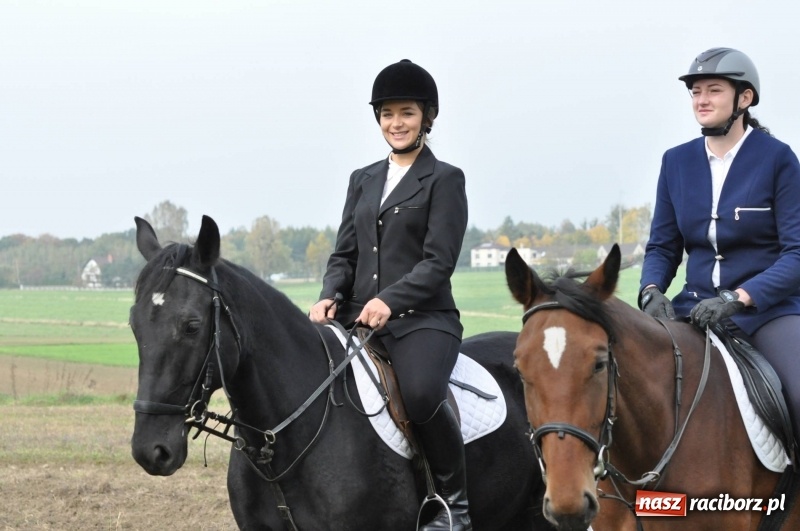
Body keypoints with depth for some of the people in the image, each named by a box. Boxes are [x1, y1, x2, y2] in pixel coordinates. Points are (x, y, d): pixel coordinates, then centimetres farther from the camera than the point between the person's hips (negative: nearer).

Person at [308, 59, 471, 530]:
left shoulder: (444, 180, 2)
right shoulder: (364, 180, 19)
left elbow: (439, 261, -7)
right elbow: (345, 253, 16)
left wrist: (390, 300, -21)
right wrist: (330, 297, -5)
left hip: (423, 318, -6)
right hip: (360, 316, 6)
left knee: (421, 394, -34)